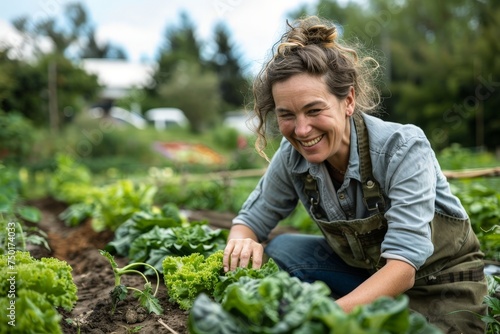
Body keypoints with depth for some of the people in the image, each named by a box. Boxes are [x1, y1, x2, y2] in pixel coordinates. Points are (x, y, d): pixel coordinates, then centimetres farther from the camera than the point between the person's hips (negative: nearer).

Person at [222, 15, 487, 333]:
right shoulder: (292, 157, -14)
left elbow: (402, 267, -33)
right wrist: (243, 243, -28)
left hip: (442, 288, -4)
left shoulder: (403, 148, -28)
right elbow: (249, 222, -4)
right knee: (278, 249, -16)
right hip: (367, 276, 5)